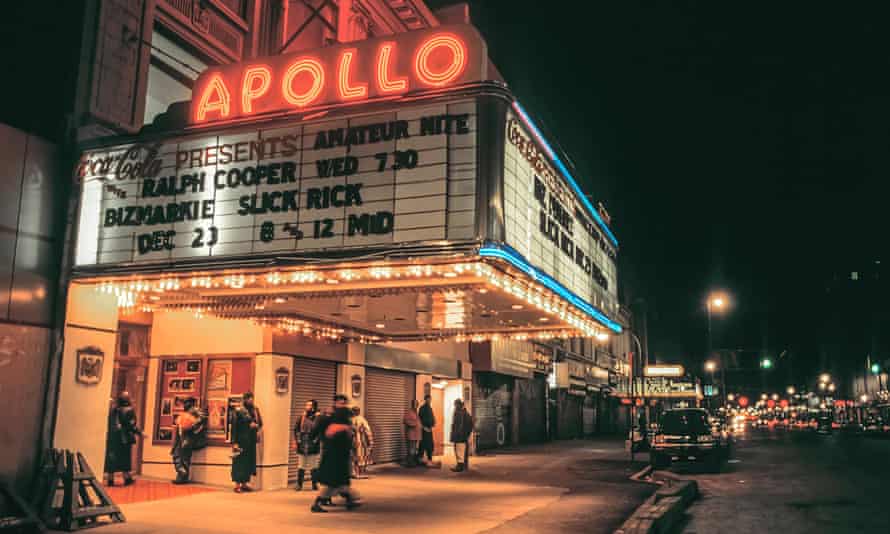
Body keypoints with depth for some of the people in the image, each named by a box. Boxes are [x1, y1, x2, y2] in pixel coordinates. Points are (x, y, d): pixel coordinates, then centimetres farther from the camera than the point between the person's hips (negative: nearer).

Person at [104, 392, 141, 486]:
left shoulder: (113, 408, 2)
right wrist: (139, 433, -3)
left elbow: (109, 422, 6)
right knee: (125, 458, 6)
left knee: (111, 458, 8)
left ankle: (110, 479, 10)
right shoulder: (129, 410, -11)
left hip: (112, 437, 4)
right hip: (124, 438, -4)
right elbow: (131, 425, -14)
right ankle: (127, 478, 13)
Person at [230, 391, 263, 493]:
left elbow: (260, 423, 16)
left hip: (251, 440, 6)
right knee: (239, 461, -4)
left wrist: (256, 425, -8)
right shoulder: (238, 411, -7)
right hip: (241, 440, -6)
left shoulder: (255, 410, 12)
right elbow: (234, 426, -10)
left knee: (249, 461, 8)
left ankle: (244, 483, 16)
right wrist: (234, 442, -15)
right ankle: (237, 484, 2)